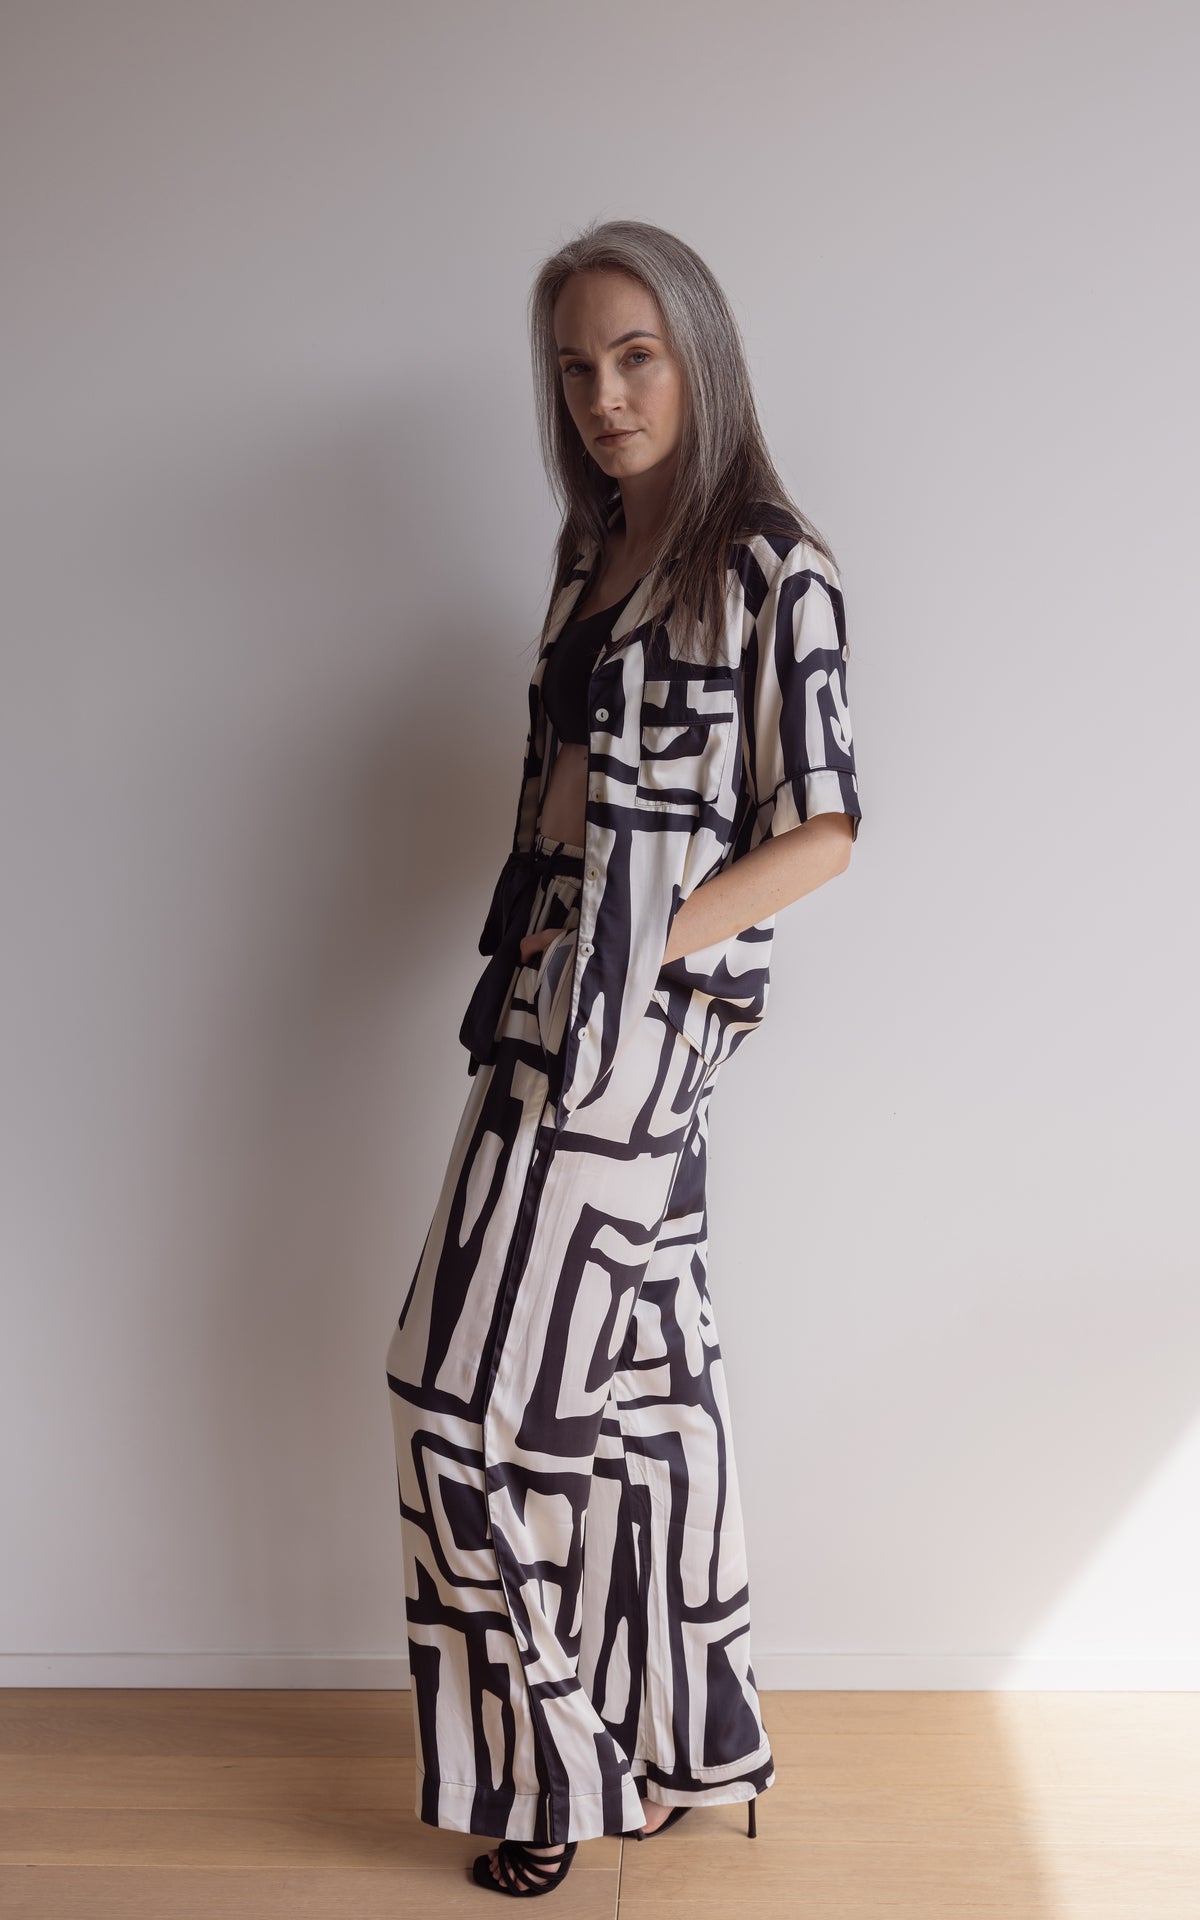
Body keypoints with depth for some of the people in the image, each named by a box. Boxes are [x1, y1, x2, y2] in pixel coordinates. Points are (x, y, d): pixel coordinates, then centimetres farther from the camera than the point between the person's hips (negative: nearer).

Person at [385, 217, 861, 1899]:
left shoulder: (770, 571, -8)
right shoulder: (595, 554, 15)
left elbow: (822, 830, -9)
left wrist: (654, 943, -10)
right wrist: (530, 961, 7)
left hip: (642, 1017, -7)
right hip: (561, 1003, 8)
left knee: (479, 1381, -4)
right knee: (640, 1371, 13)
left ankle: (554, 1766, 15)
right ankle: (681, 1741, 28)